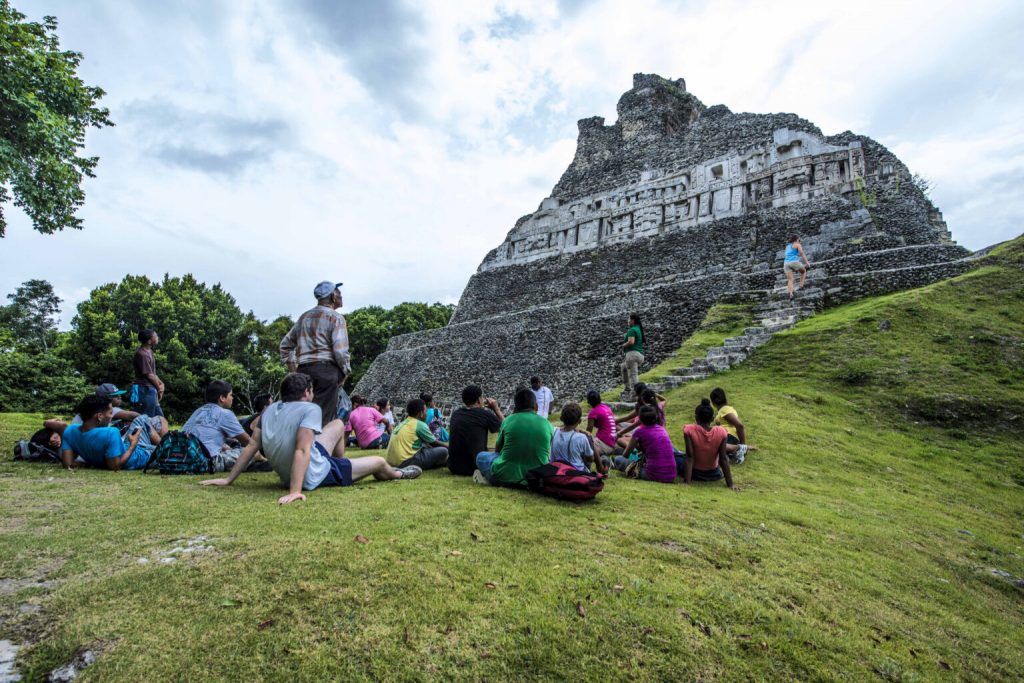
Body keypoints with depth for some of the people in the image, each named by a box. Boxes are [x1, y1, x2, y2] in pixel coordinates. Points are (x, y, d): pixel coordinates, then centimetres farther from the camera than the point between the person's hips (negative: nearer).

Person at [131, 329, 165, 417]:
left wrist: (160, 383, 2)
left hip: (150, 390, 10)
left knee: (159, 417, 14)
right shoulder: (142, 354, -17)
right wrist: (159, 388, -4)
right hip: (145, 390, -10)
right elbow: (149, 375, -15)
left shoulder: (149, 352, 13)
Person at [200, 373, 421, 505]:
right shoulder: (310, 409, -23)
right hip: (314, 477, -8)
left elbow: (252, 446, -1)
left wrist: (228, 479, 4)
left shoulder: (270, 410, 0)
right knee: (379, 462, 10)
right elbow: (301, 451, -32)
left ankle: (340, 466, 39)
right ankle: (397, 474, 44)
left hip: (286, 474, 8)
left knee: (338, 424, 22)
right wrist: (295, 491, -37)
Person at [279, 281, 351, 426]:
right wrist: (346, 371, 0)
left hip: (303, 370, 7)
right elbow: (340, 349, -13)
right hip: (326, 369, -7)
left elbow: (285, 345, 23)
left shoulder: (304, 317, 19)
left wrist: (293, 368, 22)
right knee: (324, 416, -6)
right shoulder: (335, 317, -3)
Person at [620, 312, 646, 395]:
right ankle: (627, 387, 24)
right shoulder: (640, 329, 20)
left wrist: (623, 345, -3)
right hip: (641, 355, 10)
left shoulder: (632, 330, -9)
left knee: (632, 375, -11)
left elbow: (631, 342, -23)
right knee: (623, 366, 29)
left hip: (633, 353, -10)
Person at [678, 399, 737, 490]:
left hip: (695, 473, -2)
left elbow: (689, 457, -22)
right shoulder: (721, 432, -16)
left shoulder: (689, 430, -21)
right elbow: (723, 458, -13)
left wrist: (686, 482, -20)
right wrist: (730, 484, -7)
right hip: (714, 475, 2)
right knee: (726, 457, 30)